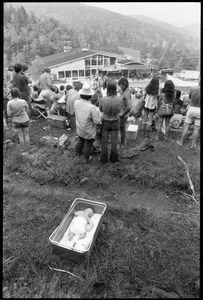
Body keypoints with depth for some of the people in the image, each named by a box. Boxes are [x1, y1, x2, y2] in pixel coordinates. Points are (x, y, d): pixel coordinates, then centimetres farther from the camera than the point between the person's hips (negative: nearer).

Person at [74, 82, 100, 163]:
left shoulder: (76, 103, -16)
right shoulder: (92, 107, -33)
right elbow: (96, 121, -26)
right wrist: (97, 113, -8)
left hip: (79, 129, 5)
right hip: (89, 132, -5)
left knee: (80, 140, 31)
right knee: (88, 145, 18)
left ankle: (77, 152, 55)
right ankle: (87, 158, 39)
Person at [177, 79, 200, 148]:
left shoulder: (193, 88, -8)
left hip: (191, 109, 1)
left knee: (186, 127, 12)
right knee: (196, 129, 11)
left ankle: (181, 142, 18)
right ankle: (193, 144, 18)